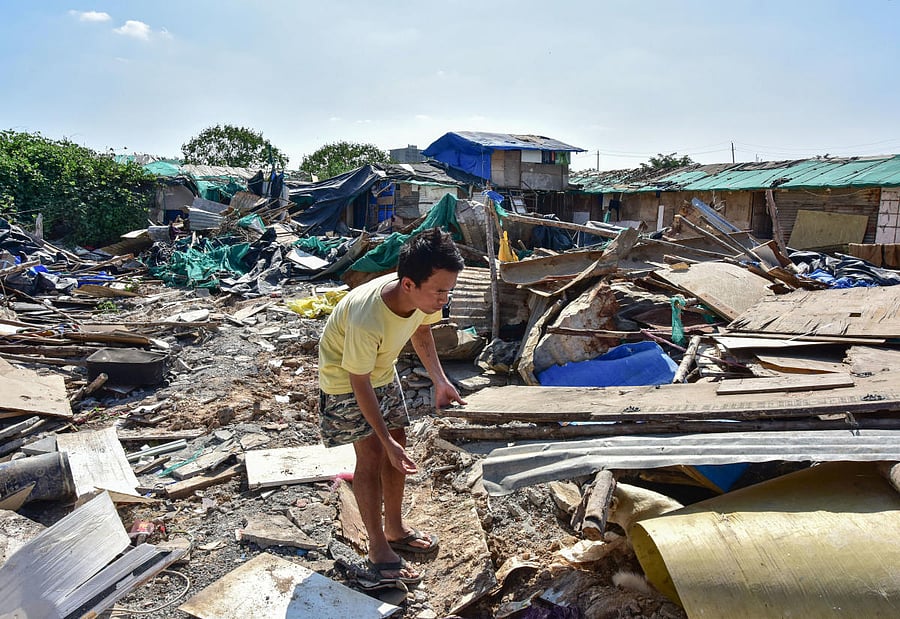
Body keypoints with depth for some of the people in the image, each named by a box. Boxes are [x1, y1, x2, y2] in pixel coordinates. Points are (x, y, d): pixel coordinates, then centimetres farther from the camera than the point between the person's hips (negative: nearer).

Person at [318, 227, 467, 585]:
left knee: (397, 446, 11)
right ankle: (378, 549, 10)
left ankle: (395, 528, 30)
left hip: (383, 371, 7)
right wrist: (387, 440, -25)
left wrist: (440, 381, -10)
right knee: (372, 454, -6)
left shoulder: (424, 296, -24)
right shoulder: (367, 319, -43)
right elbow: (360, 382, -29)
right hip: (344, 377, -7)